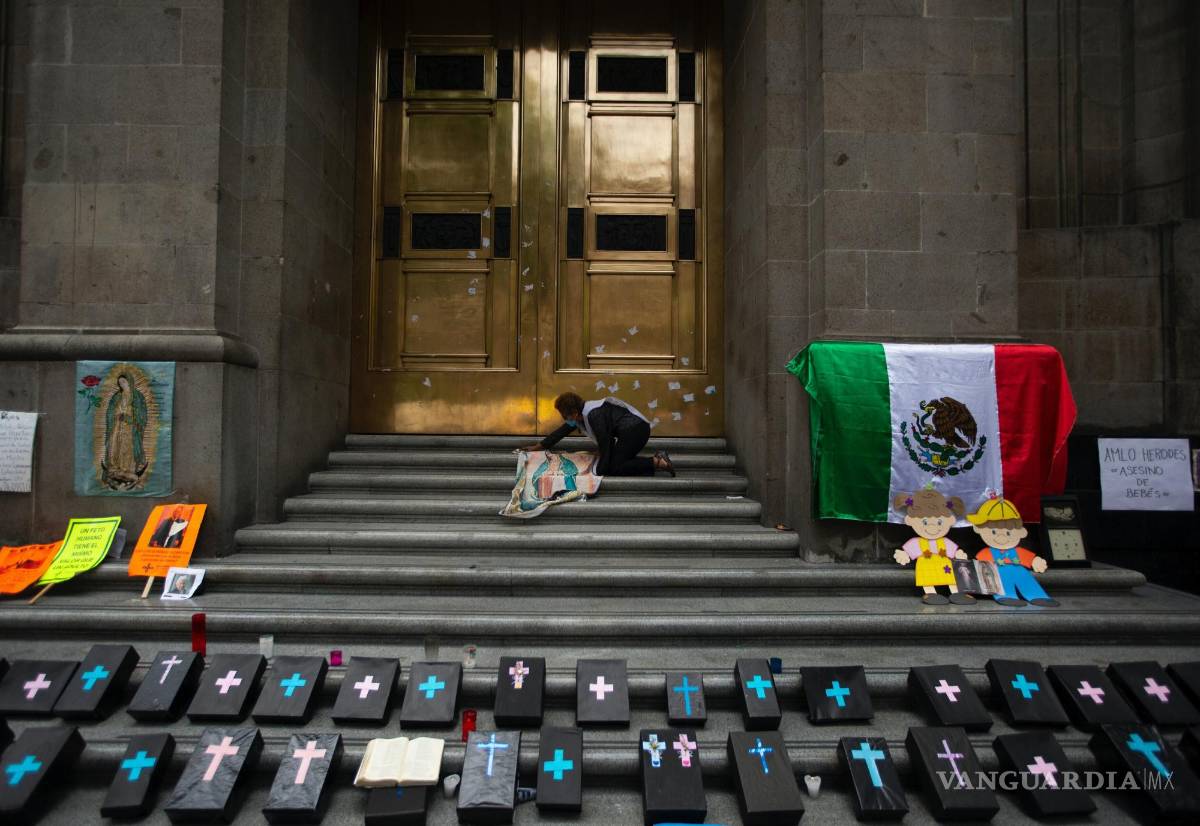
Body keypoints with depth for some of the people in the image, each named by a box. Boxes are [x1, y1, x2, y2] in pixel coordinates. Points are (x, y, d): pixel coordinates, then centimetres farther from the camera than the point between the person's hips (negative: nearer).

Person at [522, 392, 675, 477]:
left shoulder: (593, 415, -20)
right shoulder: (579, 414, 9)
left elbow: (605, 442, -19)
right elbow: (561, 432, 19)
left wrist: (600, 470, -13)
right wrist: (538, 447, 25)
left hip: (636, 430, -10)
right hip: (633, 430, 10)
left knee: (615, 468, -12)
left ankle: (658, 463, -16)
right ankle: (658, 458, 3)